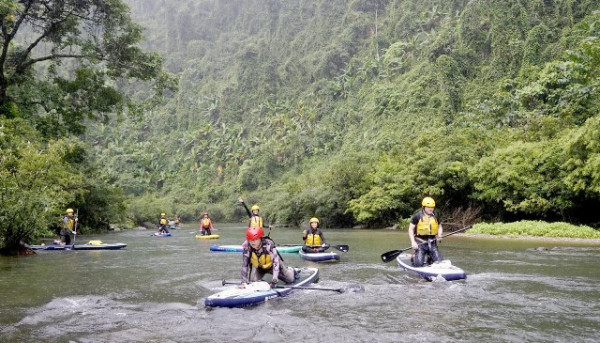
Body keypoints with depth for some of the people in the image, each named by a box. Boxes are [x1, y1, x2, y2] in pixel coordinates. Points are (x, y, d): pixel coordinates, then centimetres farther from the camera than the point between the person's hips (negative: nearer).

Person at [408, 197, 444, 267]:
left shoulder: (435, 217, 7)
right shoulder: (417, 216, -7)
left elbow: (439, 226, 21)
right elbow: (411, 229, -5)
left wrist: (439, 235, -1)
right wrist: (413, 242, -15)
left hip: (432, 243, 4)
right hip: (421, 243, -4)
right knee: (419, 264, -12)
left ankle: (429, 259, 31)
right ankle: (414, 258, 21)